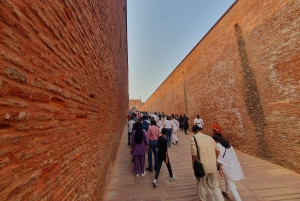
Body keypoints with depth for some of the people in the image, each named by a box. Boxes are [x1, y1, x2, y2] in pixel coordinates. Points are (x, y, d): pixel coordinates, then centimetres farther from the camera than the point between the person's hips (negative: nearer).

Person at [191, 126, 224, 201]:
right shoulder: (209, 137, 1)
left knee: (201, 185, 22)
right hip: (213, 166, 4)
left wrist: (193, 164, -1)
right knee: (214, 186, 24)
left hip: (202, 166, -4)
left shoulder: (193, 138, -15)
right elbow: (217, 150, 9)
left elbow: (194, 154, -19)